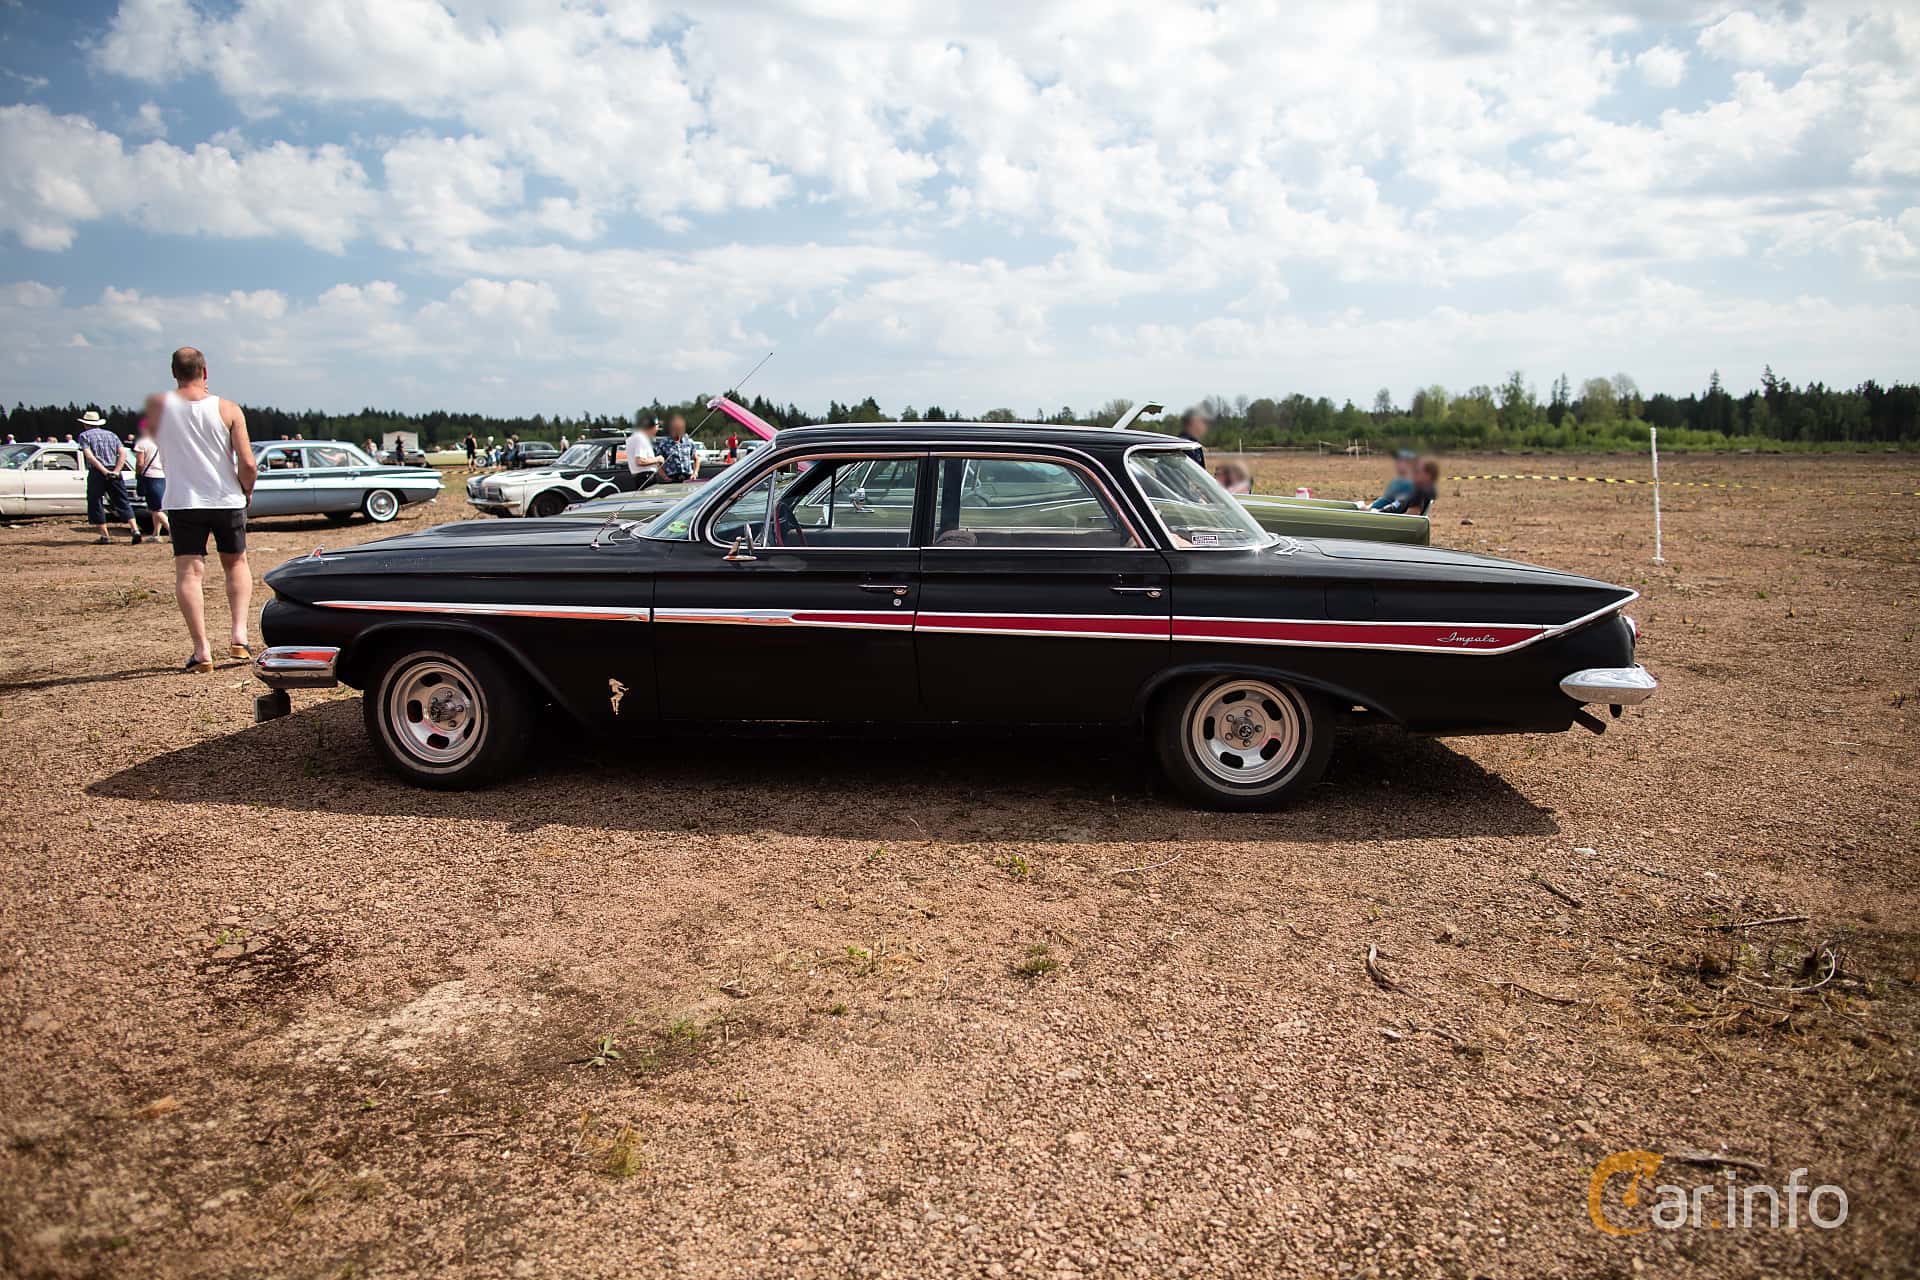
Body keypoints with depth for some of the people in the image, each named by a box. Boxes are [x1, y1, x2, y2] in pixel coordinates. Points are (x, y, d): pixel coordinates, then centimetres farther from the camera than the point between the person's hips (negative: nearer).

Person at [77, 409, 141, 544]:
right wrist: (116, 471, -6)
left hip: (96, 473, -3)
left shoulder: (84, 435, 3)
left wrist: (104, 471, -16)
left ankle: (104, 536, 5)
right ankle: (135, 530, -12)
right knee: (123, 502, 4)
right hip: (114, 474, 3)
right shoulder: (111, 434, 15)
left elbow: (89, 456, -12)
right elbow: (123, 453, 2)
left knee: (95, 503, 7)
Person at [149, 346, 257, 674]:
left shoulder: (160, 407, -2)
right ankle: (239, 635, 6)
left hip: (183, 502, 0)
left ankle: (201, 650, -9)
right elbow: (248, 465, -9)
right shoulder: (228, 409, -5)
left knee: (189, 573, 0)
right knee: (236, 563, 19)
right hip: (227, 501, 0)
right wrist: (246, 493, 8)